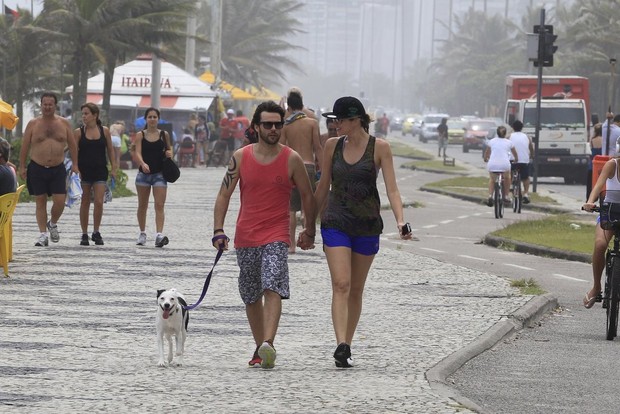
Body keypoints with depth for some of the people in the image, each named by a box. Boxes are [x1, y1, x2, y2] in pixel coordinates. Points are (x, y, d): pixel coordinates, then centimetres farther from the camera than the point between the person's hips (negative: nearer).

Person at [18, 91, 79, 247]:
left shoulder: (64, 123, 5)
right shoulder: (33, 124, 2)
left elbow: (72, 145, 10)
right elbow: (25, 146, 4)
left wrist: (74, 164, 5)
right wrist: (22, 167, 1)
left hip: (58, 169, 0)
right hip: (37, 168, 0)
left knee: (59, 202, -6)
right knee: (40, 202, 2)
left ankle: (53, 224, 23)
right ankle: (43, 233, 8)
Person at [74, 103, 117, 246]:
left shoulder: (105, 131, 4)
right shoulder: (78, 132, 1)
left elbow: (111, 150, 9)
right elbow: (74, 152, -1)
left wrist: (113, 168, 4)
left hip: (100, 171, 0)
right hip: (83, 171, 0)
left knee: (99, 202, -9)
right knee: (85, 203, 5)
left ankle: (96, 232, 5)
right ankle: (84, 234, 12)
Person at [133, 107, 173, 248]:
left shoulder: (164, 134, 4)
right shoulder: (140, 135, 0)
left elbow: (169, 148, 17)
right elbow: (138, 153, -11)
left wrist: (169, 153, -8)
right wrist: (143, 163, -30)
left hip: (159, 173, -1)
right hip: (144, 172, 1)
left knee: (159, 205, -12)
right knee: (142, 205, 11)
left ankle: (159, 235, -21)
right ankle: (142, 233, 26)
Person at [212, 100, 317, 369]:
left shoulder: (291, 159, -1)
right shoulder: (240, 157, 2)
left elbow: (307, 197, 10)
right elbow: (224, 195, 4)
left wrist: (309, 231, 16)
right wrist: (218, 231, -6)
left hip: (276, 236, -3)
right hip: (245, 236, 3)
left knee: (273, 289, -21)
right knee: (251, 297, 10)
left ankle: (268, 345, -32)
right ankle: (259, 348, 23)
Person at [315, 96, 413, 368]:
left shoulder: (379, 148, -4)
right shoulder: (332, 146, 4)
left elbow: (391, 188, -7)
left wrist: (400, 221, -21)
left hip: (367, 224, 0)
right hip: (336, 223, 0)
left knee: (356, 289, 10)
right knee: (341, 285, -14)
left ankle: (346, 345, 22)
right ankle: (341, 346, -24)